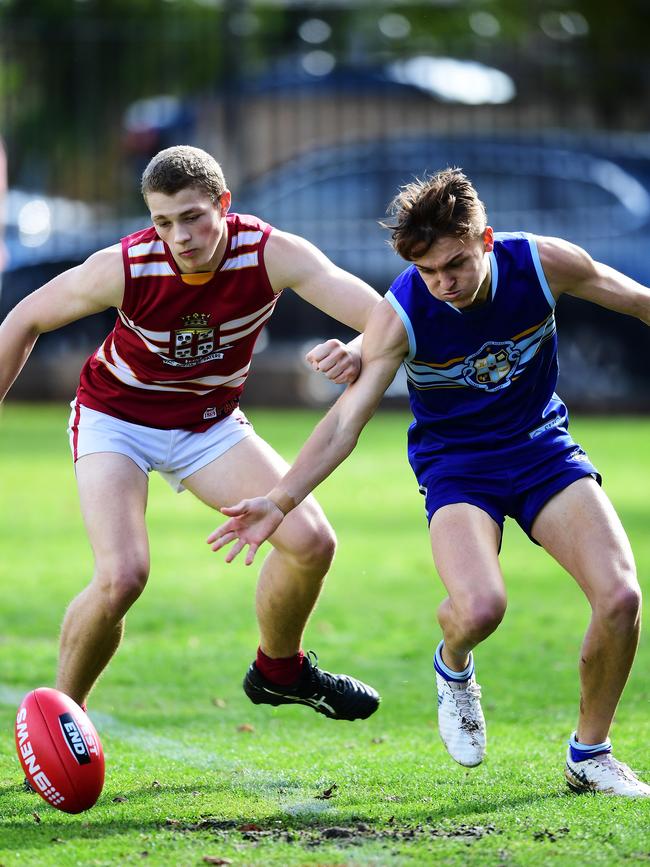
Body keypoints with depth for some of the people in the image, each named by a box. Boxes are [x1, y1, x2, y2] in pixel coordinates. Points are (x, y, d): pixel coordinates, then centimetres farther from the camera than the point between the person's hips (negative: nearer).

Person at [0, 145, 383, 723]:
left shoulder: (271, 253, -25)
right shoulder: (125, 268, -27)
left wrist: (357, 354, -56)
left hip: (210, 422, 3)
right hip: (115, 418, -3)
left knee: (311, 540, -12)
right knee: (122, 576, -24)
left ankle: (279, 671, 18)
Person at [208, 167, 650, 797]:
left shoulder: (542, 263, -17)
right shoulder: (401, 315, -22)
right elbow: (347, 418, -21)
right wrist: (278, 501, -30)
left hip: (543, 447, 3)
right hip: (456, 462, -3)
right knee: (479, 607, -31)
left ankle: (590, 753, 7)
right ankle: (453, 668, 8)